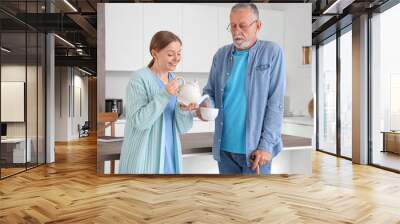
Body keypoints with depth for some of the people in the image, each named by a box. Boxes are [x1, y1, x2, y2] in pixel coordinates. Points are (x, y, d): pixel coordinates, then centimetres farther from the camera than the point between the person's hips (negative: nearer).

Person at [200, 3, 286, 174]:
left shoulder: (272, 52, -4)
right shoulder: (221, 55, 7)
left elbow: (276, 103, -8)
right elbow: (210, 90, 12)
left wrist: (266, 145, -13)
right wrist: (207, 105, -12)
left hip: (255, 148, -4)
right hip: (224, 147, 4)